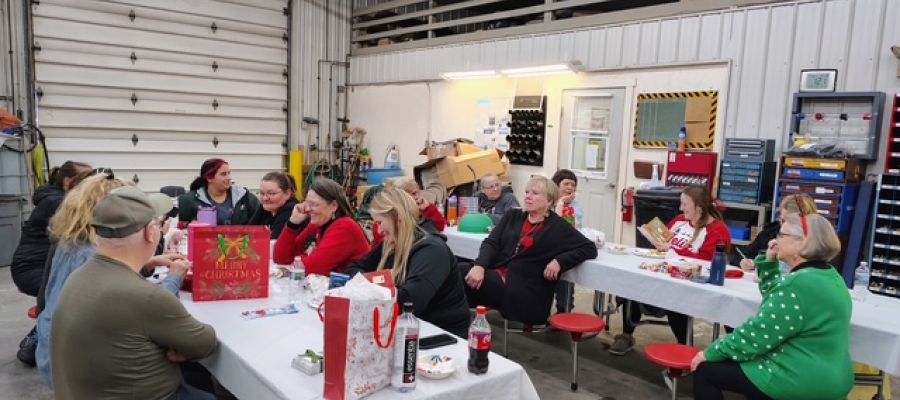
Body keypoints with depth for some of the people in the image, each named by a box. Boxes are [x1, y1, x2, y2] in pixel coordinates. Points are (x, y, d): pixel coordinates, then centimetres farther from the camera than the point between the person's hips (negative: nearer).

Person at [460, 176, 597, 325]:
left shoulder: (558, 227, 7)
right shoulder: (512, 216, 19)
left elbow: (590, 248, 4)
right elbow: (491, 243, 7)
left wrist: (559, 261, -11)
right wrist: (479, 266, -14)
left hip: (525, 291, -5)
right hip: (495, 274, 5)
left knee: (463, 273, -28)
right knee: (460, 270, -28)